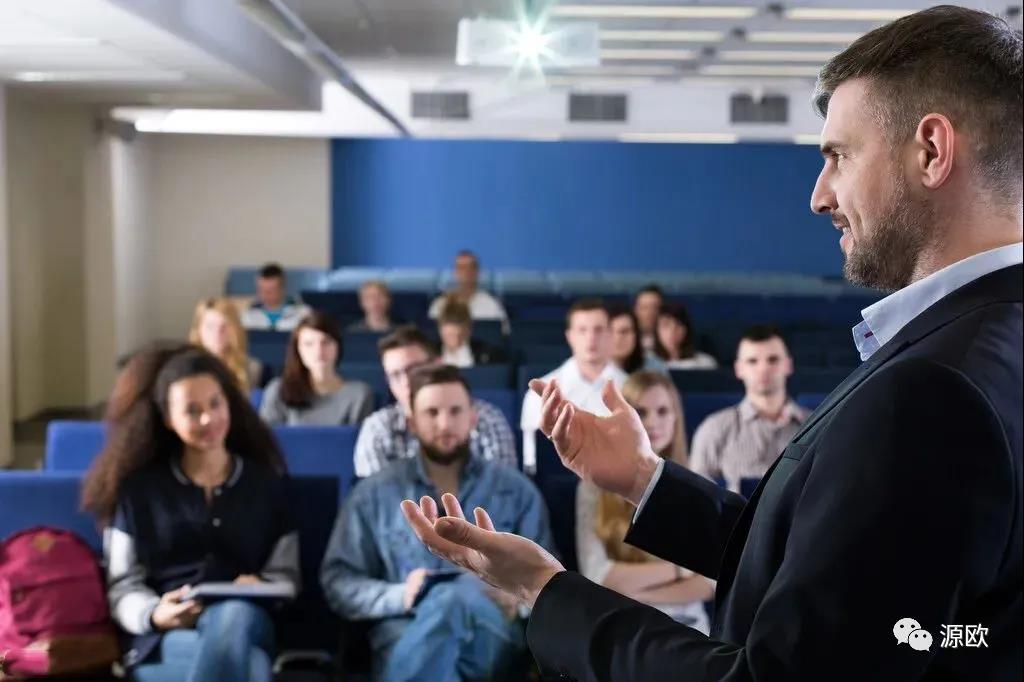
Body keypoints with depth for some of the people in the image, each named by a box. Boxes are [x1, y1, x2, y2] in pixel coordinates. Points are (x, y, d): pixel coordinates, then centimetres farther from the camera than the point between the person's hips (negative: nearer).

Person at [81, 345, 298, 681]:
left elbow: (286, 574, 16)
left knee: (235, 613, -41)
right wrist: (154, 614, -13)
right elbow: (122, 586, 9)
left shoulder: (266, 482, 16)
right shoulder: (139, 488, 13)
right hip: (164, 638, -1)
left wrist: (261, 587, -8)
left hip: (243, 626, 1)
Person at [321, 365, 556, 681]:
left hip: (491, 633, 0)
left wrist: (518, 599, -8)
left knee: (452, 599, -38)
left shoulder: (516, 490, 18)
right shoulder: (374, 494, 15)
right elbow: (337, 581, 10)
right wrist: (399, 595, -9)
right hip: (404, 633, 0)